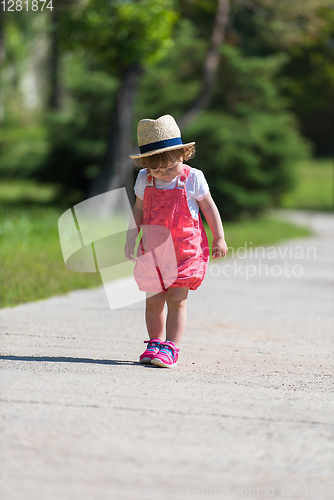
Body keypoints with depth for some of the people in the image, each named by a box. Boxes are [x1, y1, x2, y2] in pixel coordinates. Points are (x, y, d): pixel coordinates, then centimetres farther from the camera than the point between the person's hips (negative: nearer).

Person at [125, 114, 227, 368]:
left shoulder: (193, 178, -7)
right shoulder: (144, 180, 0)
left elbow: (209, 208, 2)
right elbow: (138, 209, 12)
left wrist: (219, 238, 3)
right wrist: (131, 237, 5)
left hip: (185, 250, -3)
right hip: (153, 250, 3)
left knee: (176, 300, -7)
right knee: (153, 301, 8)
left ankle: (170, 348, -6)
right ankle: (155, 343, 21)